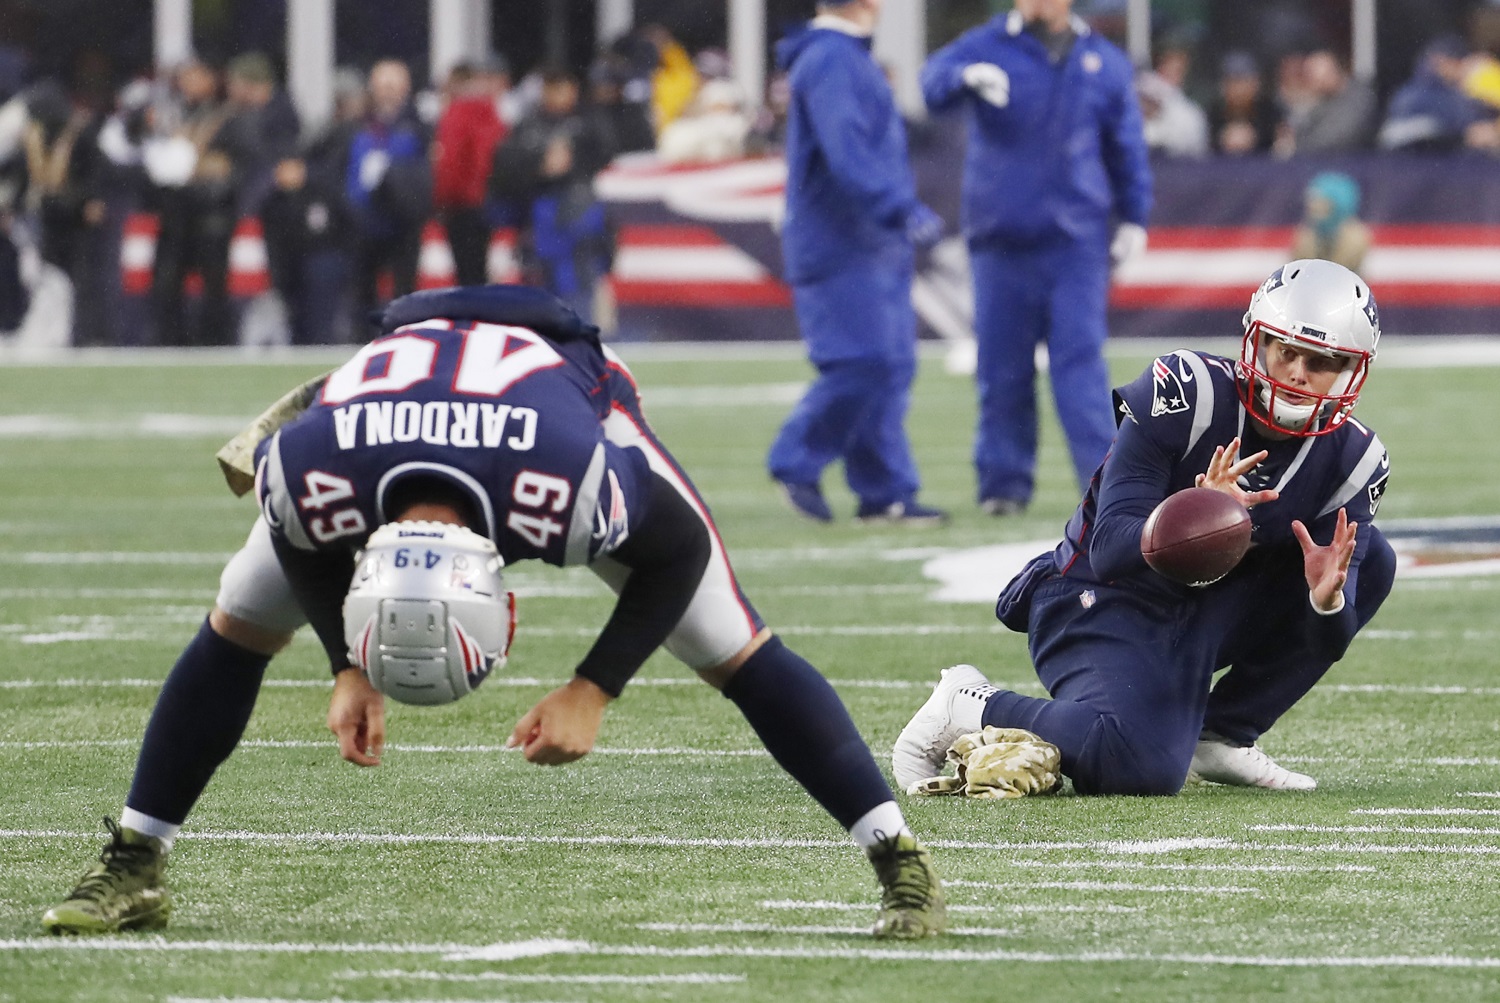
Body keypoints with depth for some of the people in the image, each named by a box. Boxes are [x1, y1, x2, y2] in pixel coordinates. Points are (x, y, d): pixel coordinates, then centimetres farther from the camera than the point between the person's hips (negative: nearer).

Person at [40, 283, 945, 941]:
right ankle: (132, 871, 14)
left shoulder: (576, 483, -47)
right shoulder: (309, 471, -41)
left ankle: (902, 863, -2)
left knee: (731, 644, -10)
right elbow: (307, 543, -13)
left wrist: (594, 690, -27)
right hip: (399, 404, 2)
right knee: (236, 630, -1)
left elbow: (679, 548, -23)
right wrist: (350, 671, -22)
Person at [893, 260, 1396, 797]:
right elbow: (1109, 549, -24)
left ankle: (1223, 735, 2)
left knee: (1369, 559, -6)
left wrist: (1328, 600, -30)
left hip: (1205, 616, 7)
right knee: (1141, 766, -35)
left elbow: (1324, 645, -5)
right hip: (1103, 598, -7)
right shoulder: (1186, 394, -19)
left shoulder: (1349, 460, -5)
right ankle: (970, 709, -7)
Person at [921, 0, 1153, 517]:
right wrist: (968, 77, -39)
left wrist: (1133, 218, 12)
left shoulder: (1105, 63, 11)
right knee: (1002, 367, 2)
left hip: (1077, 241, 0)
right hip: (1000, 237, 0)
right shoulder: (987, 47, 3)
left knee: (1081, 358, -9)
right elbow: (935, 81, -16)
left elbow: (1127, 144, 18)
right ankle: (1004, 481, 9)